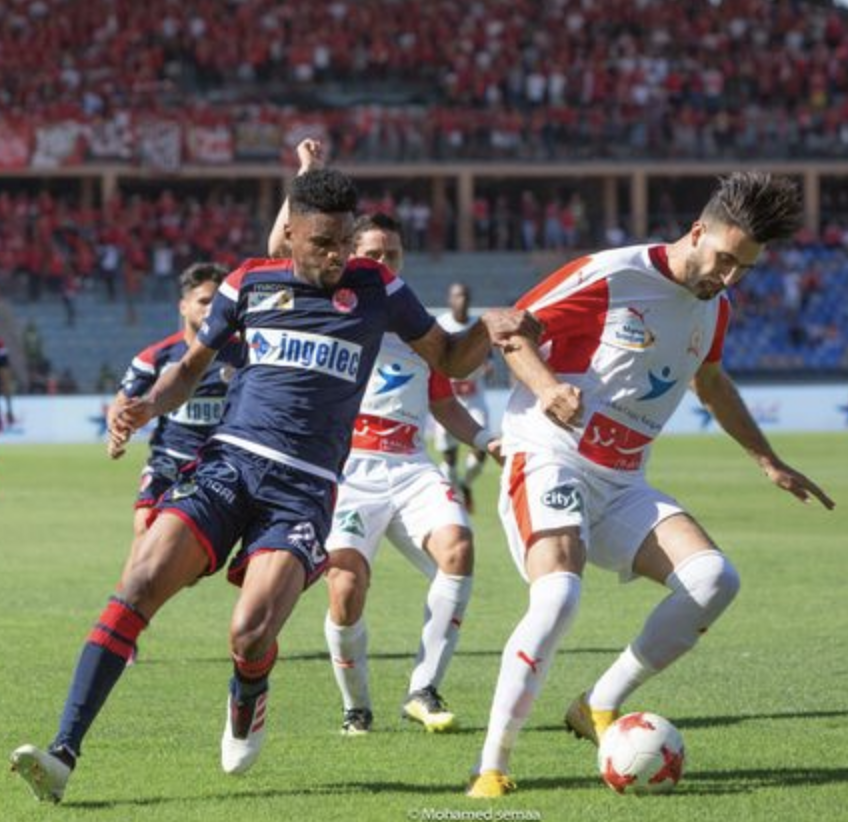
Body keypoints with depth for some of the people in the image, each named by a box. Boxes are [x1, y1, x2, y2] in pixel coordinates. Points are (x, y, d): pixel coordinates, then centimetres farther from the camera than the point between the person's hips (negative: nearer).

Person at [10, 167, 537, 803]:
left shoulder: (375, 288, 8)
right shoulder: (250, 284, 11)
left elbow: (449, 360, 16)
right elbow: (194, 366, 23)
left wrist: (492, 330, -5)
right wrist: (148, 407, 3)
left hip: (303, 488, -2)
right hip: (228, 461, 2)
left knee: (251, 635, -20)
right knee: (140, 587, -18)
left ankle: (248, 705, 20)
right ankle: (64, 753, -20)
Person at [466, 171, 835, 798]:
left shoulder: (715, 307, 11)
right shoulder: (610, 277, -12)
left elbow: (710, 382, 31)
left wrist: (769, 463, 33)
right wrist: (546, 385, -27)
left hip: (622, 483, 7)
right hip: (551, 458, -7)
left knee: (714, 579, -14)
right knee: (559, 593, -31)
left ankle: (601, 708, -2)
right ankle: (491, 766, -20)